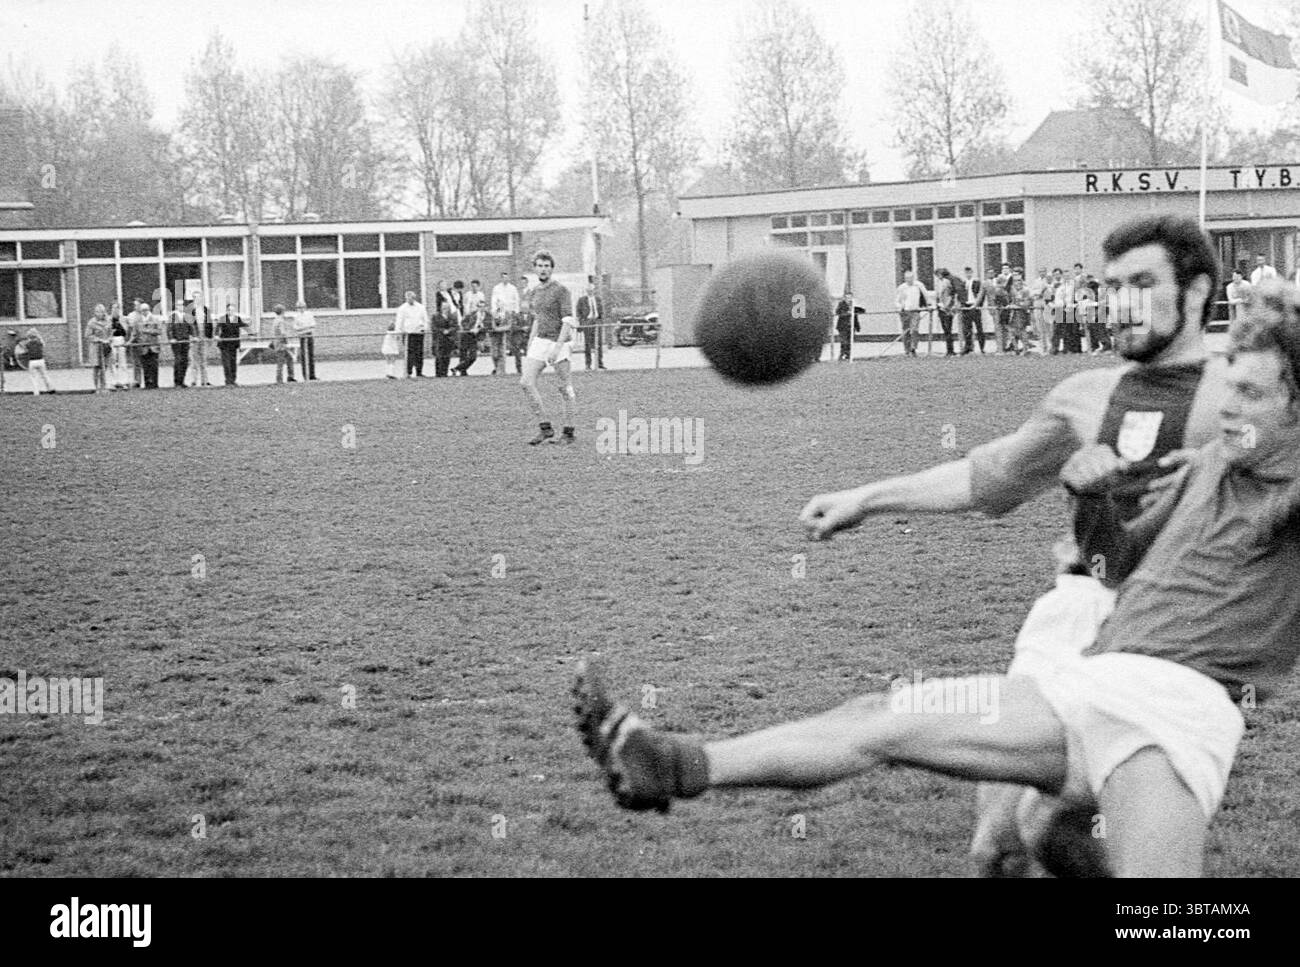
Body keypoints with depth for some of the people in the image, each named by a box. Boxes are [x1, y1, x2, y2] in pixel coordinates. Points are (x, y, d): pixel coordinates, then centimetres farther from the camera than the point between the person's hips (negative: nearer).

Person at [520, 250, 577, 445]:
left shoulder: (560, 291, -9)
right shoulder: (533, 292, 14)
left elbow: (568, 321, -14)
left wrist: (557, 347, -22)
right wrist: (529, 347, 20)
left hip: (560, 341, -7)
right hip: (540, 341, 7)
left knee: (565, 388, -2)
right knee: (526, 382, -7)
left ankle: (568, 433, 6)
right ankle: (545, 428, -2)